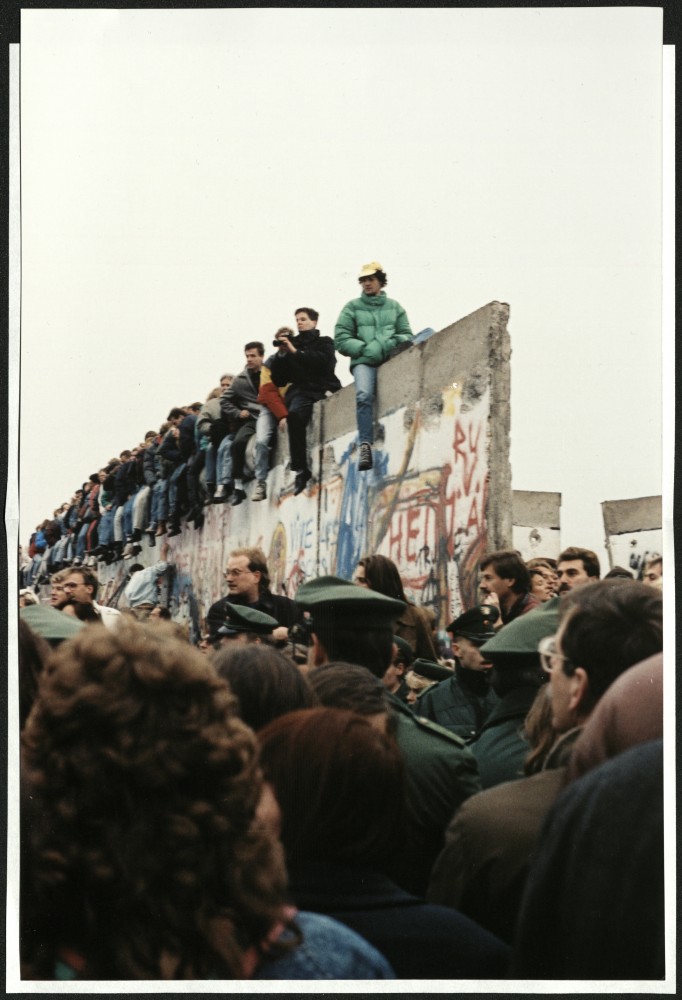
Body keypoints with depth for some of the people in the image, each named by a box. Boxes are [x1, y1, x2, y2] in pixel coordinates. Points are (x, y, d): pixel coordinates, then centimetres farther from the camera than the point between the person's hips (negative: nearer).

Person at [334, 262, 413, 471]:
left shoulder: (394, 307, 21)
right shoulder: (352, 307, 15)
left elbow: (406, 335, 14)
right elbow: (341, 340, 6)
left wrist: (389, 344, -9)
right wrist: (365, 348, -9)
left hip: (390, 360, 3)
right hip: (364, 362, -2)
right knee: (364, 395, -31)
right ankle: (365, 446, -37)